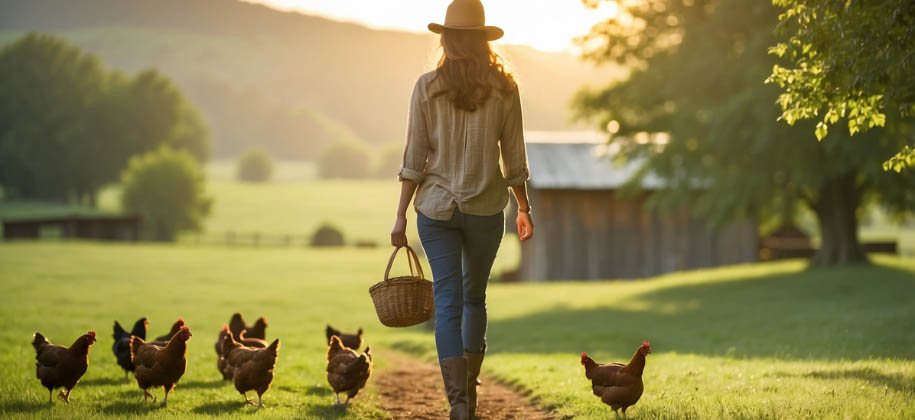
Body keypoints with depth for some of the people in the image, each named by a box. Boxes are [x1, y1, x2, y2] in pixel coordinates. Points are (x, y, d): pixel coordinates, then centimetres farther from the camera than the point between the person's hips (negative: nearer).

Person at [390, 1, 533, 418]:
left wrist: (401, 215, -1)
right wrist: (524, 207, 14)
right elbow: (514, 159, 1)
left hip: (436, 207, -1)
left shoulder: (427, 87, -5)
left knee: (448, 302, 0)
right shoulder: (503, 88, -2)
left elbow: (415, 157, -5)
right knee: (475, 297, 19)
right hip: (486, 209, 1)